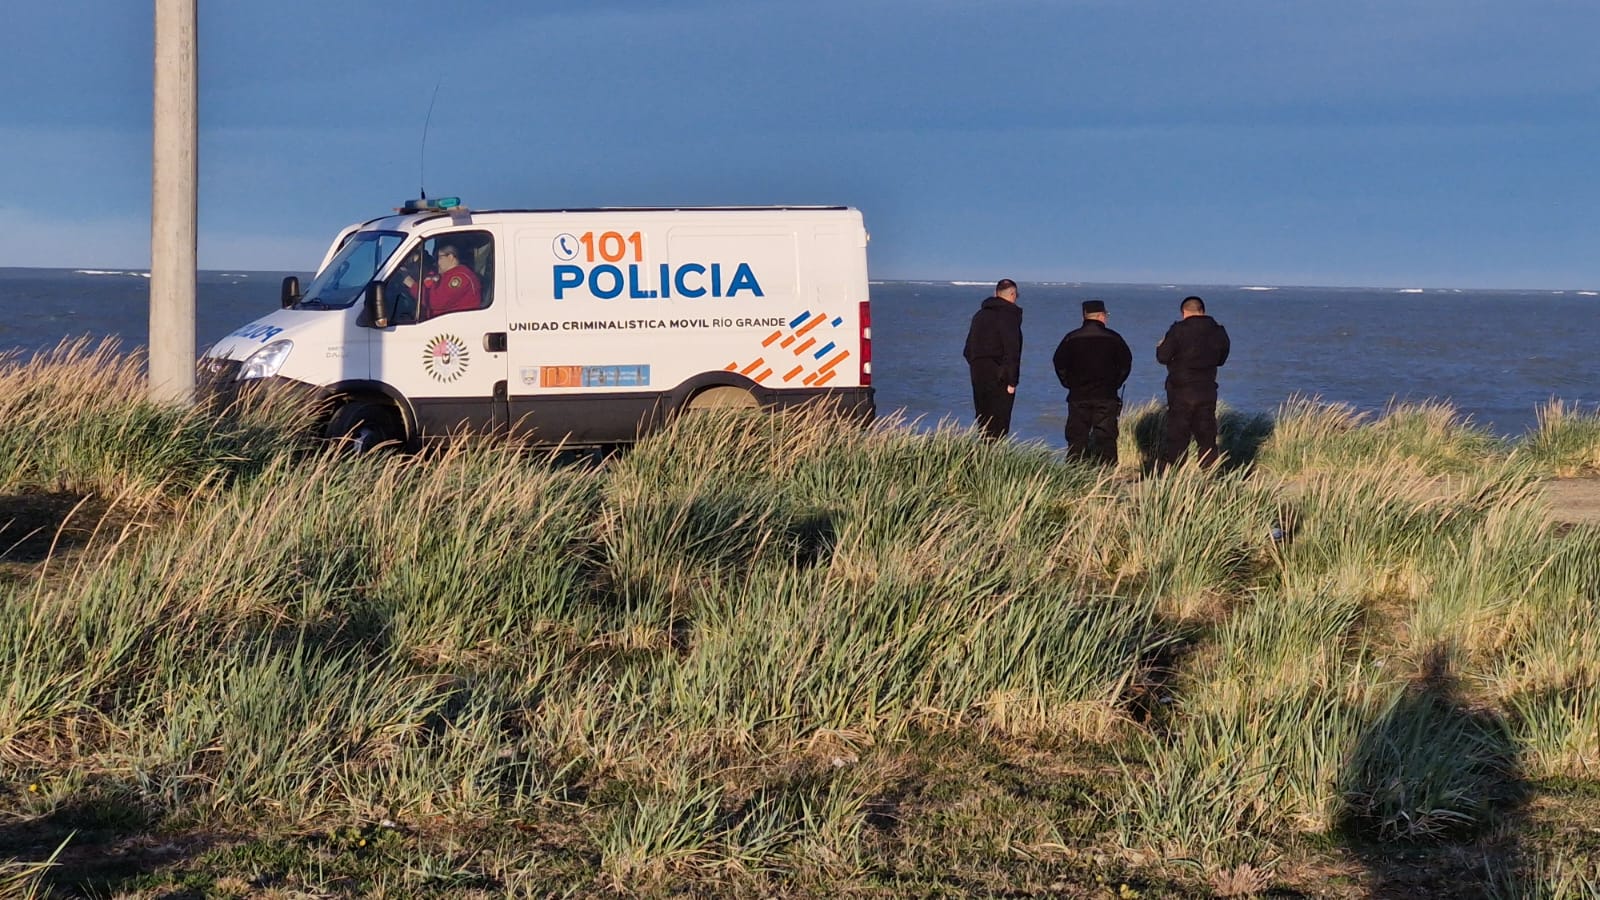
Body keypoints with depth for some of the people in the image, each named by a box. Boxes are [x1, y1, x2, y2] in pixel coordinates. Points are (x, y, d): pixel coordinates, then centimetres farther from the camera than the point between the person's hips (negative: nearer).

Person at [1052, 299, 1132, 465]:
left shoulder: (1071, 338, 0)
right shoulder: (1113, 338, -2)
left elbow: (1059, 362, 2)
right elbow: (1126, 363, 1)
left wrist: (1069, 383, 11)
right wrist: (1115, 383, 12)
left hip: (1078, 396, 1)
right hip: (1106, 396, -1)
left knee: (1077, 439, 5)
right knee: (1105, 438, 1)